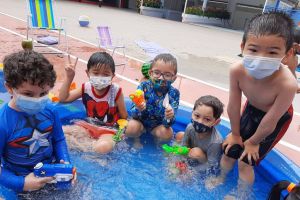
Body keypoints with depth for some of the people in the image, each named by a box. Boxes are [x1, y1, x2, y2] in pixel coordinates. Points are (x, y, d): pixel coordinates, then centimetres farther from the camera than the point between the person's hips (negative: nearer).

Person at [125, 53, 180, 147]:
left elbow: (168, 123, -21)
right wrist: (138, 109, -45)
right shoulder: (144, 86, -18)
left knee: (168, 134, -27)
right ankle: (136, 139, 6)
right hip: (141, 121, 0)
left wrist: (169, 117, -46)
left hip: (158, 125, 1)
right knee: (131, 127, -30)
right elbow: (134, 114, -21)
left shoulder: (173, 93, -17)